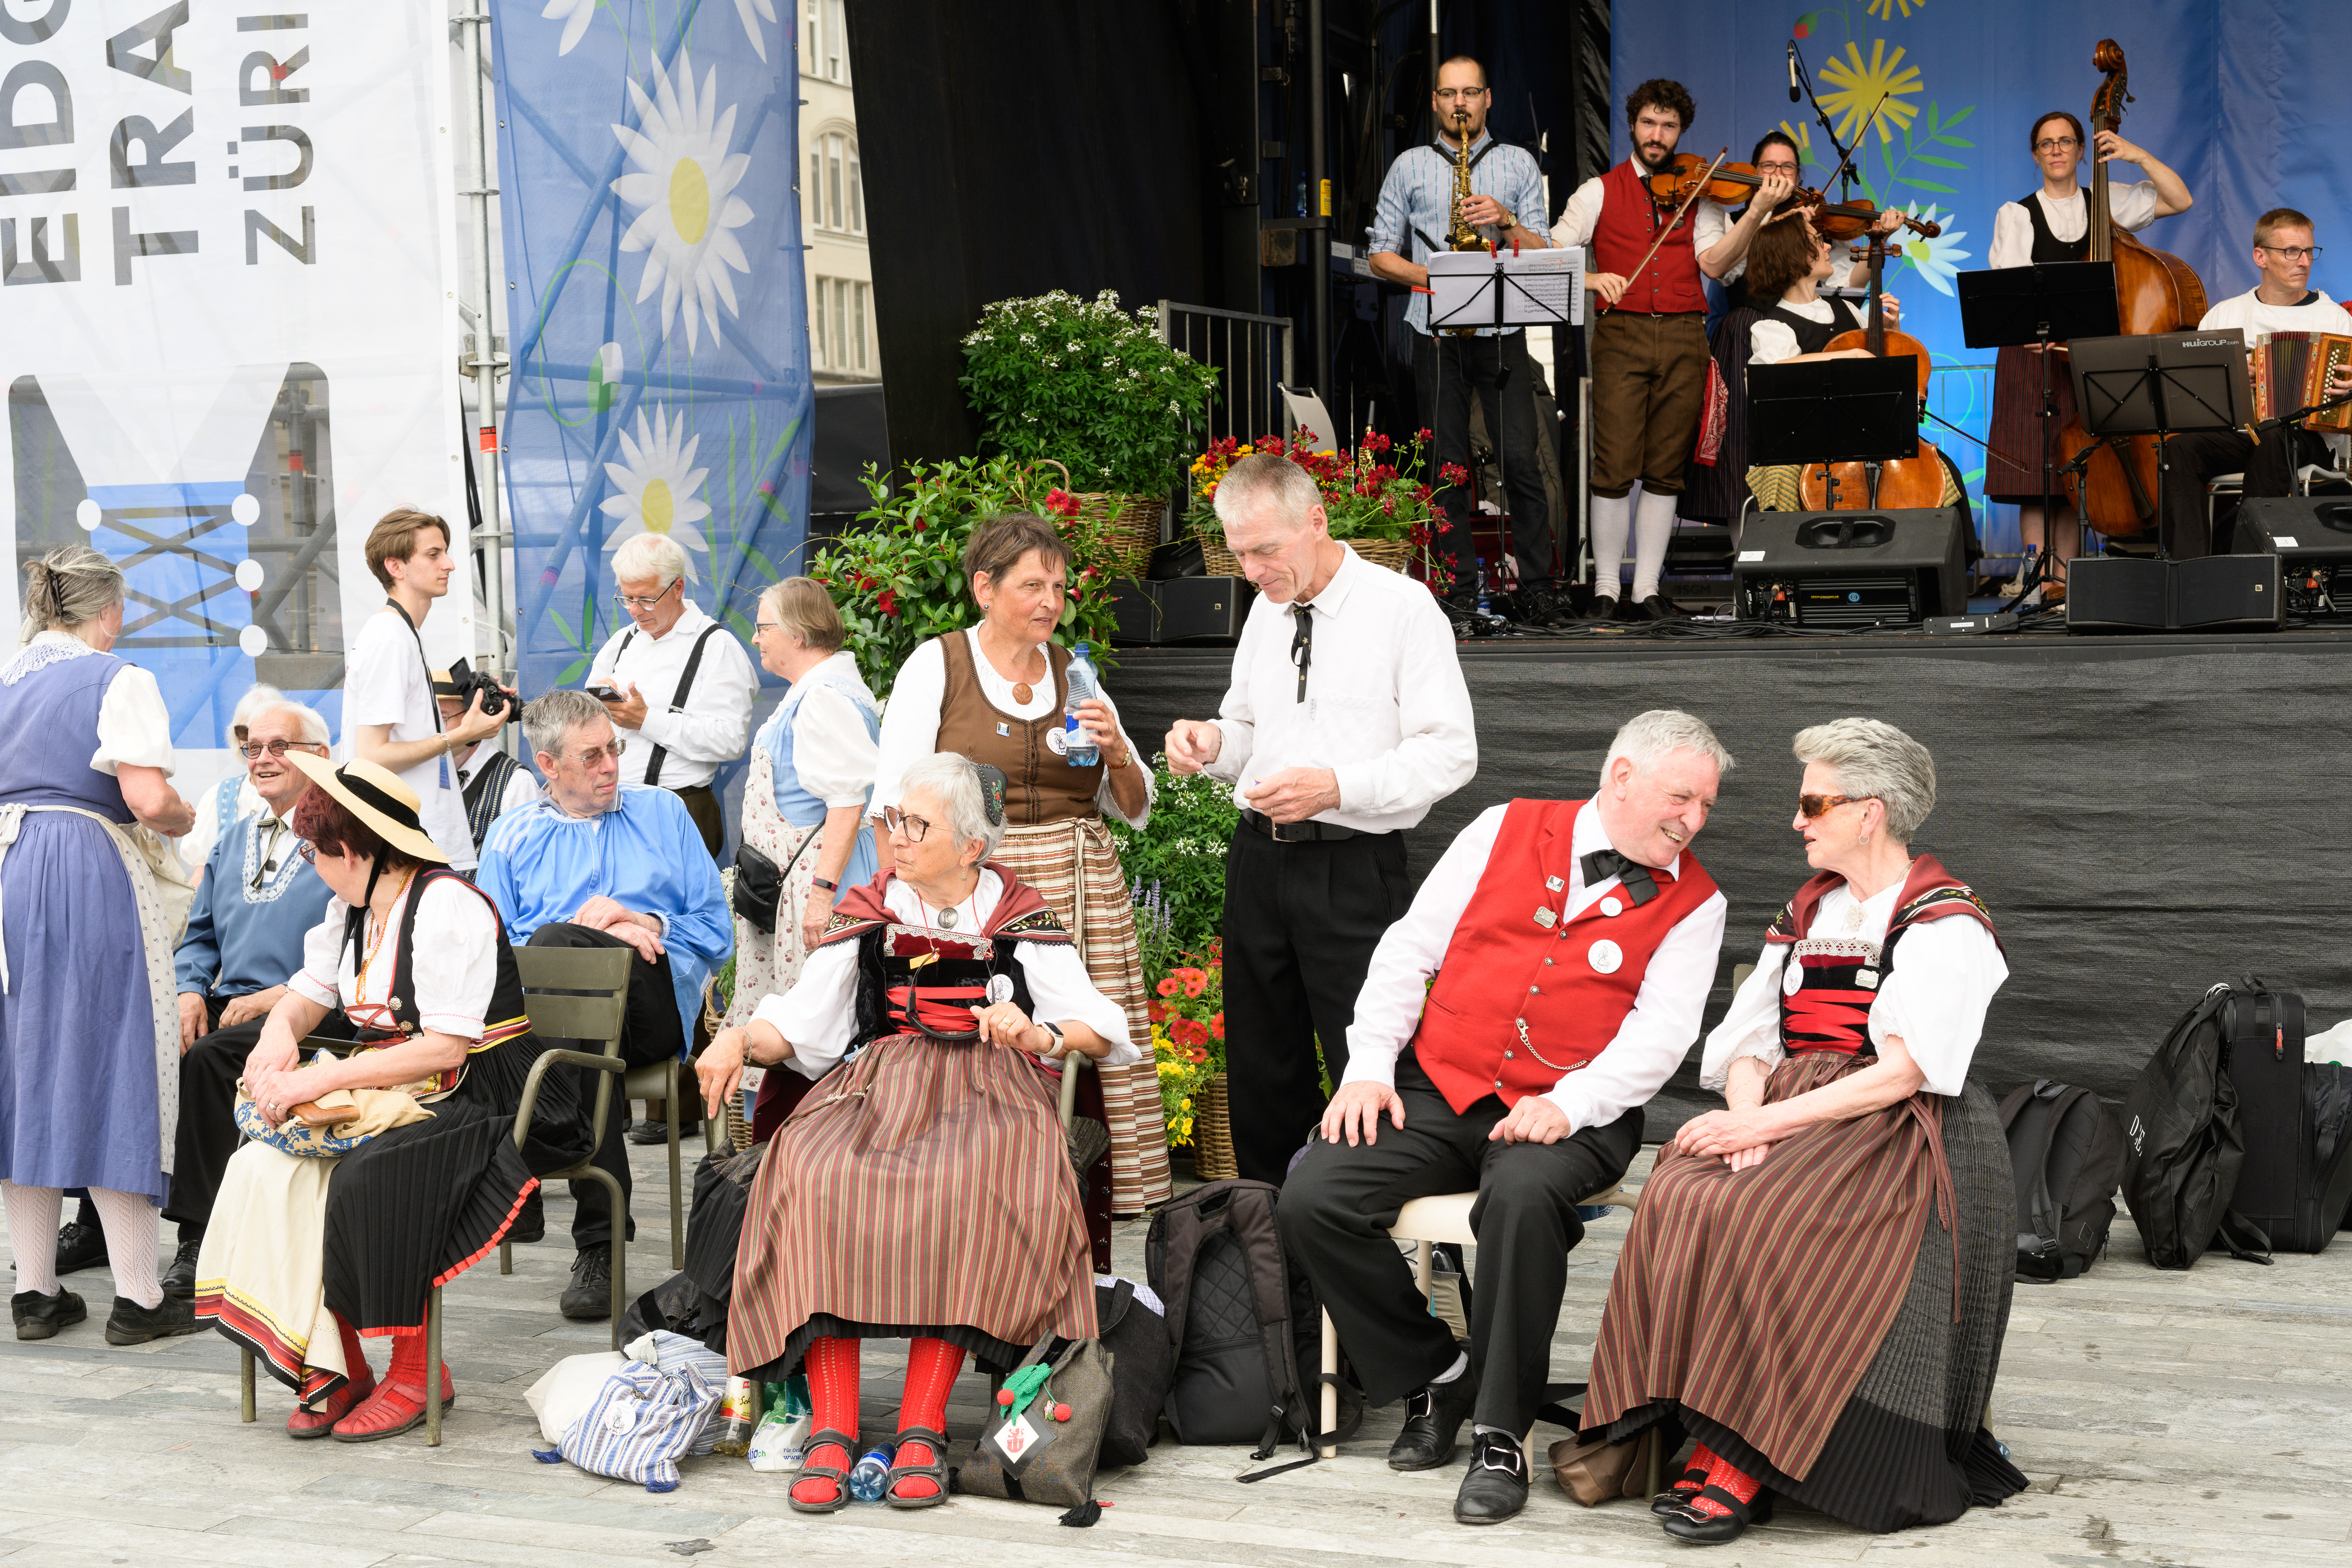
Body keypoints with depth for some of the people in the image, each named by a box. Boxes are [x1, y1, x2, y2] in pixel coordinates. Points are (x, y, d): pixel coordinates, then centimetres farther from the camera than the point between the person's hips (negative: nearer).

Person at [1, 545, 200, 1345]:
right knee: (107, 1068, -1)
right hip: (89, 879, -6)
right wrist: (184, 818, 4)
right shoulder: (118, 680, -6)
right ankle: (137, 1296, 0)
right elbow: (149, 801, -16)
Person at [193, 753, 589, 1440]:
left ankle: (417, 1371, -16)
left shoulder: (447, 904, -16)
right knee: (264, 1168, -15)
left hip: (476, 1100, -8)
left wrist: (322, 1081, -24)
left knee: (369, 1177, -34)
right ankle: (333, 1366, -10)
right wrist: (278, 1036, -3)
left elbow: (445, 1048, -22)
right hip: (385, 1092, 8)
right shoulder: (352, 909, 13)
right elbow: (309, 993, 22)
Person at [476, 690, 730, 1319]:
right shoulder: (512, 836, 23)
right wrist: (605, 937, -7)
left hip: (658, 1001, -1)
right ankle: (599, 1241, -38)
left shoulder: (663, 812, 24)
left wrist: (644, 924, -3)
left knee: (556, 944, -35)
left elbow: (714, 931, 17)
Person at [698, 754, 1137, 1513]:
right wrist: (740, 1038, -8)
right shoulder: (866, 914, 19)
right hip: (875, 1089, 2)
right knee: (815, 1179, -33)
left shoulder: (1022, 918, 12)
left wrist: (1041, 1035, -13)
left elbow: (1104, 1028, 6)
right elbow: (801, 1023, 12)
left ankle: (922, 1428, -36)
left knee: (963, 1193, -38)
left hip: (987, 1090, -2)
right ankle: (831, 1429, -35)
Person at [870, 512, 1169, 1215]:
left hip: (1084, 888, 4)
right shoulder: (937, 665, 5)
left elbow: (1136, 809, 19)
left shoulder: (1074, 674, 16)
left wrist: (1116, 752, -1)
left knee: (1103, 1056, -5)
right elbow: (896, 802, 0)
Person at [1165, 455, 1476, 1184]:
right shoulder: (1266, 610, 15)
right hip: (1258, 859, 7)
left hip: (1353, 870, -6)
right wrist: (1211, 743, 1)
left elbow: (1451, 752, -10)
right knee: (1261, 1074, 13)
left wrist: (1336, 786, -21)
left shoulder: (1404, 608, -6)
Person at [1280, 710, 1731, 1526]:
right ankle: (1435, 1374, 3)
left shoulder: (1693, 903, 6)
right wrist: (1370, 1065, -1)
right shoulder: (1506, 830, 9)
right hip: (1435, 1090, 3)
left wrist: (1568, 1105, -22)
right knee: (1310, 1201, -19)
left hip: (1568, 1114, -3)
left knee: (1523, 1193, -37)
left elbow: (1660, 1033, -5)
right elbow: (1409, 950, 10)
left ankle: (1501, 1436, -21)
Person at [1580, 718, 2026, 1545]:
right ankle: (1681, 1430, -27)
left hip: (1892, 1135, -6)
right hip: (1786, 1116, 6)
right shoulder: (1807, 913, 22)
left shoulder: (1946, 924, -1)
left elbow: (1903, 1071, -13)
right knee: (1681, 1199, -25)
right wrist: (1747, 1116, -10)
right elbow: (1752, 1045, 14)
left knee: (1759, 1219, -33)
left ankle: (1737, 1461, -30)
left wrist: (1769, 1121, -19)